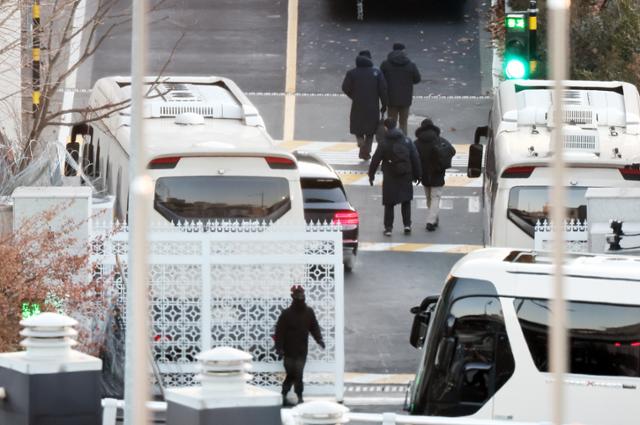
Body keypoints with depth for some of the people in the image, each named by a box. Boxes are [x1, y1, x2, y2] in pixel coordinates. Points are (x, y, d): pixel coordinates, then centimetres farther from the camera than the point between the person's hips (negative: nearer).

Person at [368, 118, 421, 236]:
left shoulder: (384, 144, -10)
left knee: (389, 204, 6)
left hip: (390, 178, -2)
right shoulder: (407, 141, -1)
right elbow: (415, 159, 4)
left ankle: (388, 228, 6)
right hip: (405, 177, 2)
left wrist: (371, 175, 5)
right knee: (406, 202, 16)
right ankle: (407, 225, 10)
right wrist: (416, 174, 13)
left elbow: (375, 160, -6)